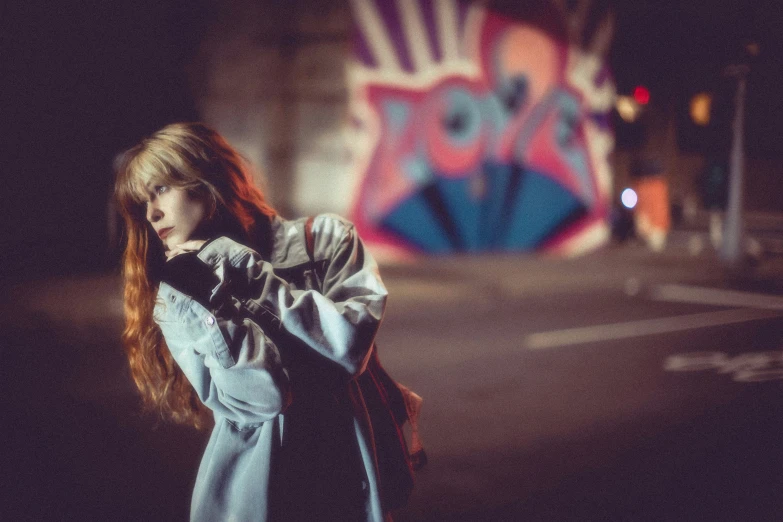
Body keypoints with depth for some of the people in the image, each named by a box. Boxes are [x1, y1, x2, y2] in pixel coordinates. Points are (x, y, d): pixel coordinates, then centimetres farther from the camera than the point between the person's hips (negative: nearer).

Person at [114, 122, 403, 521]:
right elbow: (258, 397, -14)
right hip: (249, 483, 1)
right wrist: (205, 295, -20)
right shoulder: (176, 301, -1)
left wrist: (244, 271, -14)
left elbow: (348, 343, -18)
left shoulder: (322, 238, -4)